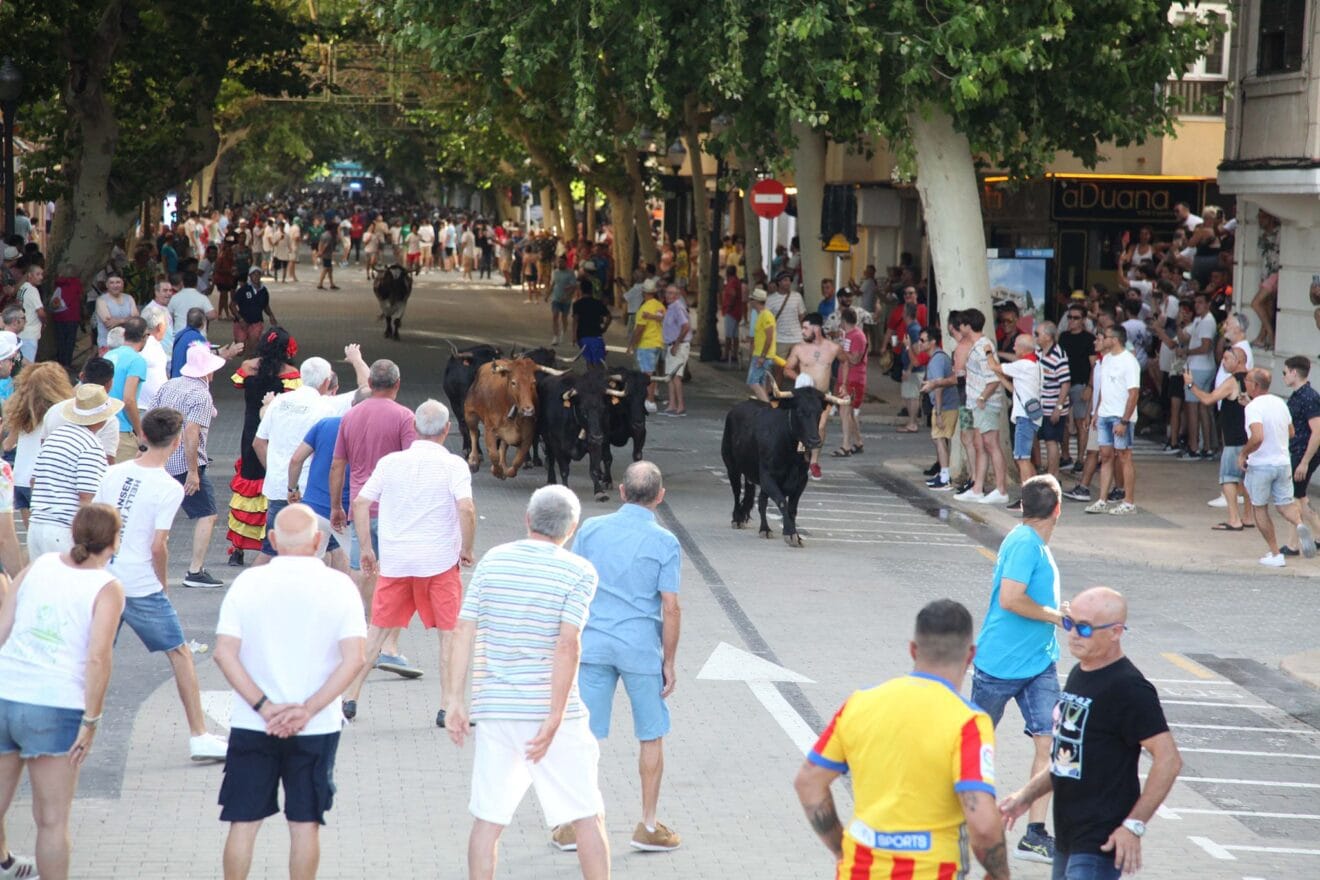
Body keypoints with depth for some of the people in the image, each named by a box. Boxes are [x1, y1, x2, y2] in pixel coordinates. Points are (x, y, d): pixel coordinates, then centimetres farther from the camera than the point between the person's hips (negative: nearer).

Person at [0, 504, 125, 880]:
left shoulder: (38, 566, 10)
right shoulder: (107, 589, -2)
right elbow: (97, 658, -14)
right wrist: (91, 722, -10)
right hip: (56, 708, -4)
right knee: (52, 819, 5)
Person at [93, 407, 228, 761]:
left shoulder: (114, 473, 4)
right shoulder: (169, 488, -11)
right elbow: (157, 547, -14)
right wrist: (162, 583, 2)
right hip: (142, 586, -5)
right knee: (180, 653, 7)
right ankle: (199, 737, 8)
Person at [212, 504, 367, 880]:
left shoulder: (248, 582, -4)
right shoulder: (338, 586, -5)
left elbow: (224, 653, -9)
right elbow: (353, 658, -12)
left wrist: (264, 707, -10)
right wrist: (308, 710, -12)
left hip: (251, 724, 0)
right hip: (316, 729, 0)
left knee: (243, 823, 9)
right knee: (305, 825, 8)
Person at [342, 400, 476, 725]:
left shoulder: (390, 462, 4)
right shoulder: (453, 465, -6)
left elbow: (359, 505, 1)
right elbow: (466, 508, -19)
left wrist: (366, 549, 8)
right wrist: (466, 549, -6)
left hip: (393, 562, 3)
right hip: (440, 562, -3)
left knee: (378, 630, 13)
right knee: (450, 632, 6)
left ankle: (350, 697, 13)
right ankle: (448, 707, 3)